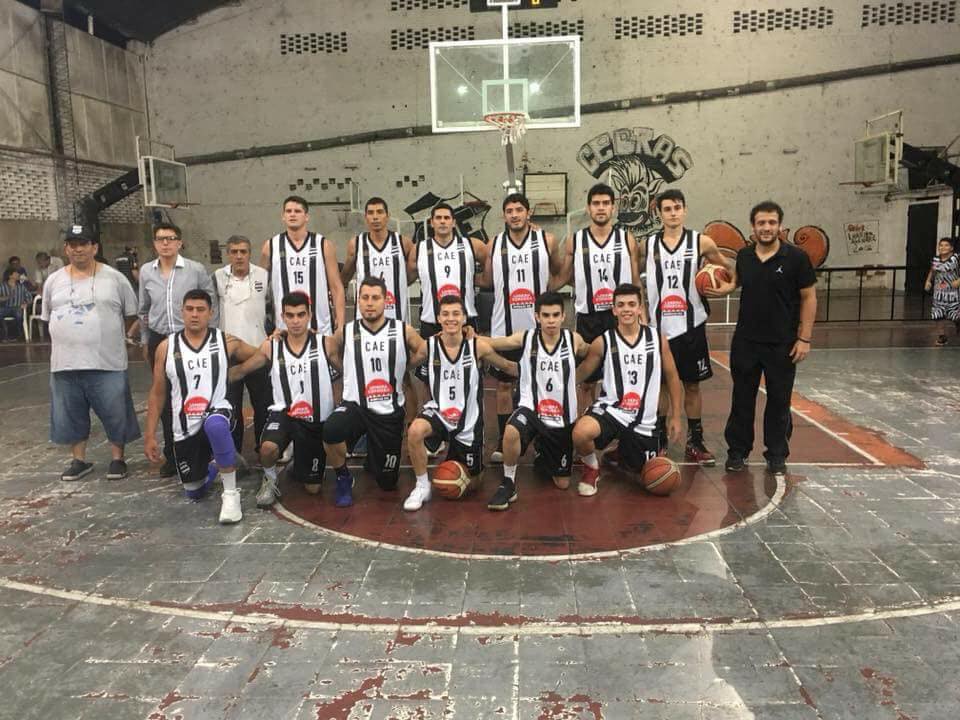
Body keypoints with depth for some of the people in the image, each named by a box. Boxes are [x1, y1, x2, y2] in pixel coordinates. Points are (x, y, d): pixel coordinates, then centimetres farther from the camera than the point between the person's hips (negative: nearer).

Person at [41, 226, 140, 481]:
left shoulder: (115, 278, -1)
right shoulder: (53, 281, 8)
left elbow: (131, 314, 6)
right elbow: (48, 318, 18)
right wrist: (66, 338, 14)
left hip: (107, 362, -3)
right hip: (65, 362, 3)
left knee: (114, 412, 3)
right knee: (71, 414, 11)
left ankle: (117, 459, 17)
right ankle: (79, 460, 25)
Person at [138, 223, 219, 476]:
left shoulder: (196, 270, -5)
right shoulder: (146, 272, 5)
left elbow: (212, 303, 3)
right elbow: (144, 310, 17)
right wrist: (145, 341, 18)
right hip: (160, 341, 3)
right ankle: (172, 455, 21)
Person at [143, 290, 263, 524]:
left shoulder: (226, 342, -4)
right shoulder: (166, 347, -1)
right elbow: (157, 393, 5)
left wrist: (234, 372, -2)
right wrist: (150, 436, 3)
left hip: (217, 412, -3)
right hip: (185, 428, 3)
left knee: (215, 425, -41)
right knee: (193, 492, 13)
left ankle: (231, 493, -25)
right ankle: (214, 465, 48)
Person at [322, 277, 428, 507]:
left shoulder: (403, 331, -6)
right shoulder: (346, 333, -4)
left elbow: (423, 351, 12)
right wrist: (351, 372, 9)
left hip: (390, 412, 1)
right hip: (355, 405, -1)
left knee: (388, 482, 9)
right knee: (331, 430, -37)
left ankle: (373, 457, 45)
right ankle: (343, 478, -7)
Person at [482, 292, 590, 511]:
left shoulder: (574, 340, -7)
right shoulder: (525, 339, -10)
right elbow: (490, 343, -2)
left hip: (563, 418, 2)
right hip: (531, 409, -2)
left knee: (562, 483, 13)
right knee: (511, 433, -39)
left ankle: (542, 458, 48)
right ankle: (508, 484, -13)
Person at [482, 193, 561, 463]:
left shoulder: (546, 240, -1)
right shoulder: (494, 245, 3)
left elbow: (559, 272, 14)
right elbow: (486, 281, 12)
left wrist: (545, 290, 2)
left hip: (538, 326, -1)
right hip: (505, 327, 1)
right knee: (504, 384, 7)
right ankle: (502, 441, 17)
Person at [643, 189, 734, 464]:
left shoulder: (701, 242, 1)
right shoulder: (647, 245, 3)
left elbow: (730, 268, 11)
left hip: (691, 325, 0)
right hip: (658, 325, 1)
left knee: (692, 385, 7)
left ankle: (695, 443, 18)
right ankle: (660, 439, 22)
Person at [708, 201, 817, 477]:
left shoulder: (795, 257, -8)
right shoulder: (744, 256, 3)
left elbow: (808, 298, -6)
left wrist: (804, 338, -9)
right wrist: (723, 289, -2)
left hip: (782, 344, -3)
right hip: (745, 341, 3)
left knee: (779, 400, 8)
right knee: (742, 398, 10)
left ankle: (777, 455, 22)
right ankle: (737, 451, 22)